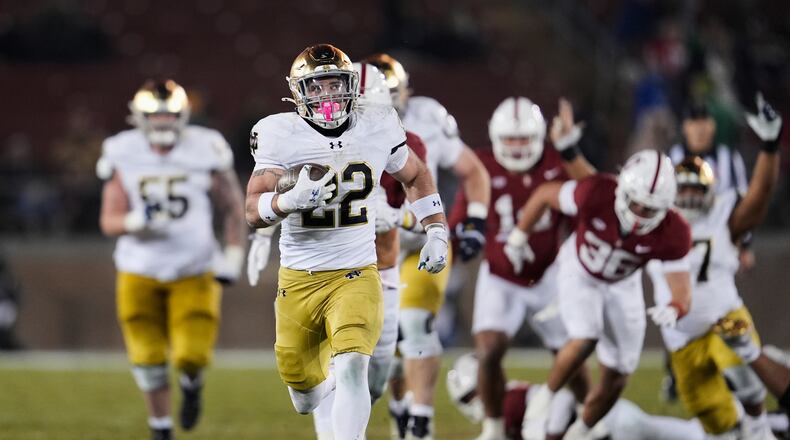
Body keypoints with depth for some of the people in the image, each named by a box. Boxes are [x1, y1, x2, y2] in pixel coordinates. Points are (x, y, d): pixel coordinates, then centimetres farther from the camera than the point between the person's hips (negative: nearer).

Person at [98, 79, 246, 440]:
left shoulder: (204, 153, -7)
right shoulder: (123, 156, -5)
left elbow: (233, 210, 4)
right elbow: (109, 221, -6)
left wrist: (233, 258, -5)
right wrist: (136, 221, -28)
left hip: (194, 273, -1)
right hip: (140, 273, 1)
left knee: (192, 356, -11)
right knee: (149, 361, 4)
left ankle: (192, 383, 25)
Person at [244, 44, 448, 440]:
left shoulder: (377, 129, -1)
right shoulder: (281, 136, -8)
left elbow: (415, 177, 18)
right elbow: (254, 211, -14)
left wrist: (437, 233, 11)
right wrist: (292, 200, -34)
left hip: (356, 276, 0)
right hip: (299, 280, 0)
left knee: (352, 367, -25)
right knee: (307, 401, 13)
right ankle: (333, 381, 48)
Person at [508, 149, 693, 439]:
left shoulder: (672, 235, -33)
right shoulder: (597, 194, -37)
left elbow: (681, 296, -31)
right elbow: (544, 195, -18)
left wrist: (673, 310, -55)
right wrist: (519, 237, -5)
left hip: (622, 285, 3)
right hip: (579, 273, -2)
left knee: (616, 379, 6)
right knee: (585, 340, -27)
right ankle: (544, 400, -2)